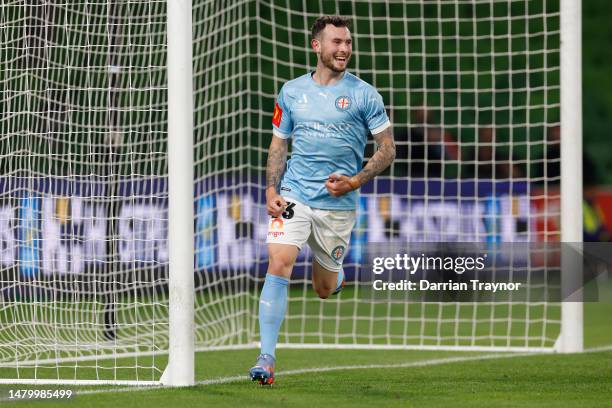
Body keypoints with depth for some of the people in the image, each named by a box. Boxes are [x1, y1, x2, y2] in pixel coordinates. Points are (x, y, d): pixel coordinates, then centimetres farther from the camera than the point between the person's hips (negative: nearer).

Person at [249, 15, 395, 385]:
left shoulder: (364, 95, -1)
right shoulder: (292, 91, 6)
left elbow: (388, 149, 1)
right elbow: (279, 143, 13)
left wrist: (356, 181, -14)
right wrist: (271, 190, -1)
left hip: (338, 205, -1)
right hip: (293, 198, 1)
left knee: (324, 289, 10)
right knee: (279, 265, -19)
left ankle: (337, 274, 49)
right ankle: (267, 358, -19)